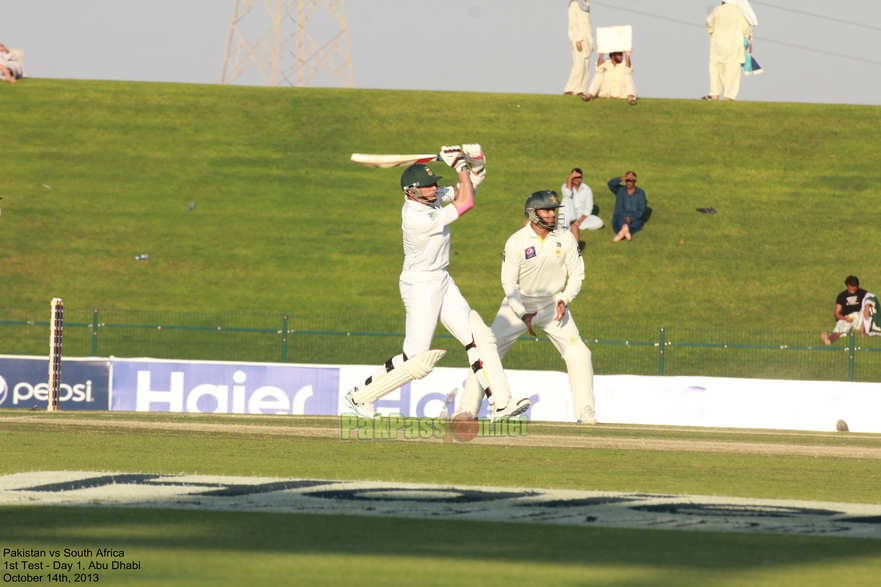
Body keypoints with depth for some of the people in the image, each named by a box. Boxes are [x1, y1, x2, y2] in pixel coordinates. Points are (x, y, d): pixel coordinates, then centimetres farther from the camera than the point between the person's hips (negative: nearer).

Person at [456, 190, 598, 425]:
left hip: (553, 306, 1)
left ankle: (585, 411, -3)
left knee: (578, 353, -12)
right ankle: (467, 409, -1)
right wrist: (523, 315, -22)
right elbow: (509, 283, -11)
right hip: (519, 305, -1)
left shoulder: (565, 238, -10)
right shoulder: (516, 242, -16)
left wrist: (564, 300, -19)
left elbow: (576, 274, -1)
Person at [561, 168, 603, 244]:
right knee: (567, 199, -28)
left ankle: (572, 227, -28)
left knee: (598, 222, -27)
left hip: (582, 216, 1)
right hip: (570, 217, -1)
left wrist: (579, 221, -20)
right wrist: (570, 178, -22)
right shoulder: (566, 186, -3)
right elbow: (567, 194, -29)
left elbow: (588, 209, -6)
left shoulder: (586, 189, -2)